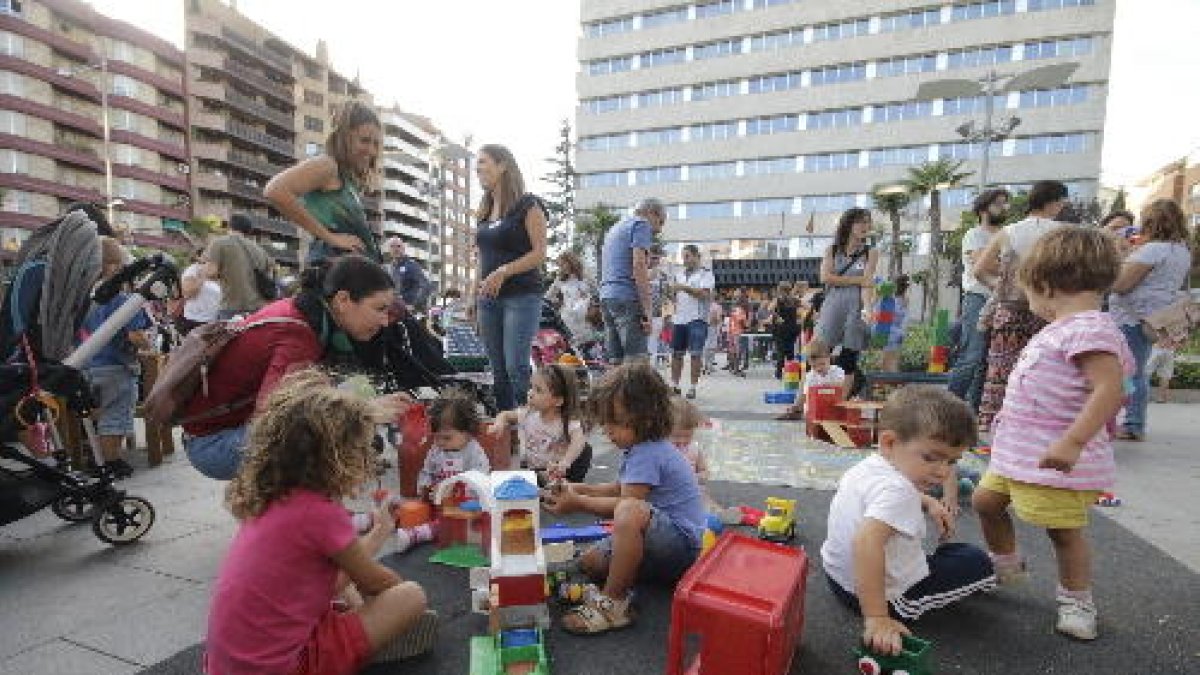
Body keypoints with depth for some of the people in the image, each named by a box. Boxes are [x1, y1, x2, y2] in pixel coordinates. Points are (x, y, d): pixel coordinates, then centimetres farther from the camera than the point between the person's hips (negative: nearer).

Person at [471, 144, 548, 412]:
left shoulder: (528, 205, -2)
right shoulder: (485, 211, 18)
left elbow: (540, 253, -9)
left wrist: (503, 272, -20)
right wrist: (474, 296, 13)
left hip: (522, 295, -6)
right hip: (488, 298, 7)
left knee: (516, 366, -14)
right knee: (498, 370, 7)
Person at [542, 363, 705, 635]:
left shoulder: (648, 454, -24)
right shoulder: (639, 447, 7)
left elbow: (626, 504, -26)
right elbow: (620, 489, 16)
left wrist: (578, 503, -17)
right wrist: (578, 489, 2)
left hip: (684, 543, -10)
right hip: (661, 536, 11)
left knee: (630, 512, -41)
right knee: (589, 562, 11)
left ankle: (612, 604, -23)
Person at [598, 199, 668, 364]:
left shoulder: (615, 228, 27)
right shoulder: (641, 224, 0)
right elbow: (639, 266, -13)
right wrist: (648, 311, -16)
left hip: (605, 296, 9)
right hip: (627, 298, -9)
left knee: (615, 361, 6)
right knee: (636, 362, -11)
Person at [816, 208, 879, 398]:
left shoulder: (870, 253, 9)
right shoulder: (832, 250, 12)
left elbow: (867, 283, -5)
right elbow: (825, 277, -4)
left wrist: (867, 308, -22)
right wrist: (857, 279, -8)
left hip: (855, 309, 0)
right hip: (831, 307, 0)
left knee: (848, 362, 2)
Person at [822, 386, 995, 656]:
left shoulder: (867, 465, -5)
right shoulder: (895, 490, -32)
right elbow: (866, 542, -46)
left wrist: (927, 502, 8)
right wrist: (876, 618, -43)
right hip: (890, 596, -8)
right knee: (976, 561, 9)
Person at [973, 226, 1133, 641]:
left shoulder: (1090, 329, -20)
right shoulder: (1063, 330, 11)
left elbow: (1110, 390, -29)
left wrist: (1073, 441, -33)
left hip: (1055, 461, -10)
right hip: (1018, 451, 10)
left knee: (1063, 529, 6)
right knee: (985, 501, 18)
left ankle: (1077, 603, 28)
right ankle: (1005, 567, 39)